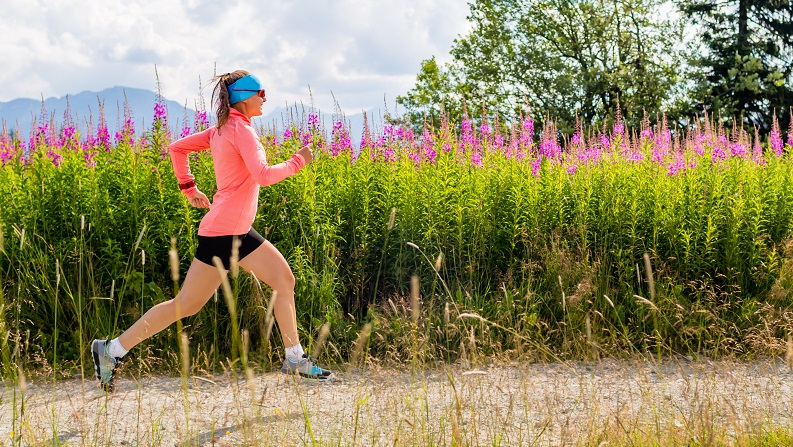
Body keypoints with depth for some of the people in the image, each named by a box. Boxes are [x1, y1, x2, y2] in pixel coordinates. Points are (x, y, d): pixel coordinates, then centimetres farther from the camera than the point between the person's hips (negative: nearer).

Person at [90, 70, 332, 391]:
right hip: (223, 232, -10)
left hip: (237, 231, 10)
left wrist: (189, 188, 22)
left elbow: (177, 148, 19)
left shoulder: (221, 130, 12)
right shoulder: (241, 130, -14)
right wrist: (297, 162, -11)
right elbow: (263, 176, -25)